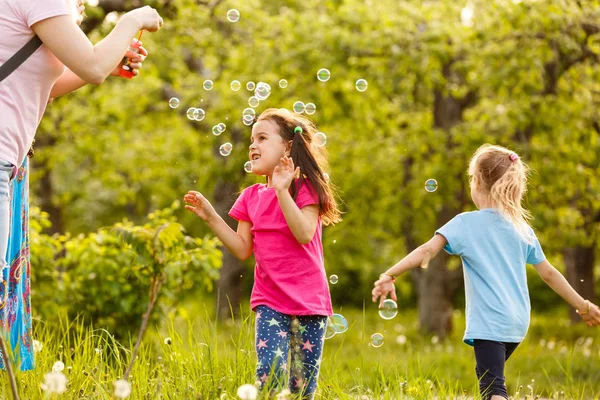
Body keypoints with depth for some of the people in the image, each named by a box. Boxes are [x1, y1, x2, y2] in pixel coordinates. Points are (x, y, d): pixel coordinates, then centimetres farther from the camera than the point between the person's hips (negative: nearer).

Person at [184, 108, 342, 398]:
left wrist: (282, 191, -25)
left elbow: (304, 234, -19)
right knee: (269, 371, -15)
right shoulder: (251, 197, 9)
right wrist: (211, 217, 0)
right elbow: (243, 249, 7)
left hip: (308, 300, -3)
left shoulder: (305, 188, -4)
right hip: (269, 300, 3)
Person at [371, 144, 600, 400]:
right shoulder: (522, 228, 8)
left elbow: (427, 251, -18)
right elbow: (549, 274, 10)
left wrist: (389, 275, -22)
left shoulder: (466, 223, -7)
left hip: (488, 322, -6)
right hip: (517, 322, 6)